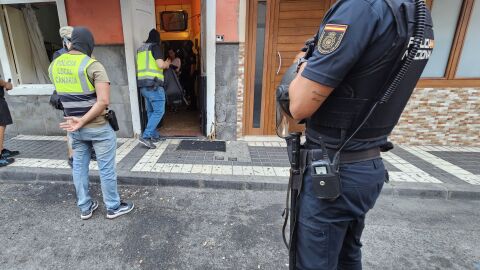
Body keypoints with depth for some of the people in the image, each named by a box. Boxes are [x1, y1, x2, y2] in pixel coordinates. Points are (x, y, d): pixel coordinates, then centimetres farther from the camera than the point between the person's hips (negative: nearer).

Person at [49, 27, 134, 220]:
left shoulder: (54, 65, 4)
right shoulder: (93, 66, -15)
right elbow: (103, 101, -25)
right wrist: (82, 122, -18)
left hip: (73, 128, 6)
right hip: (98, 127, -6)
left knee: (79, 166, 17)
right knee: (106, 168, 7)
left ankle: (85, 207, 31)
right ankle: (113, 207, 21)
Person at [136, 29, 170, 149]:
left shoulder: (140, 49, 19)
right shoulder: (155, 46, -5)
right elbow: (160, 64, -17)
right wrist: (167, 64, 5)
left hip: (143, 84, 8)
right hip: (153, 84, -8)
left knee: (150, 111, 13)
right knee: (159, 111, -6)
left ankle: (154, 136, 18)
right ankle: (145, 136, -12)